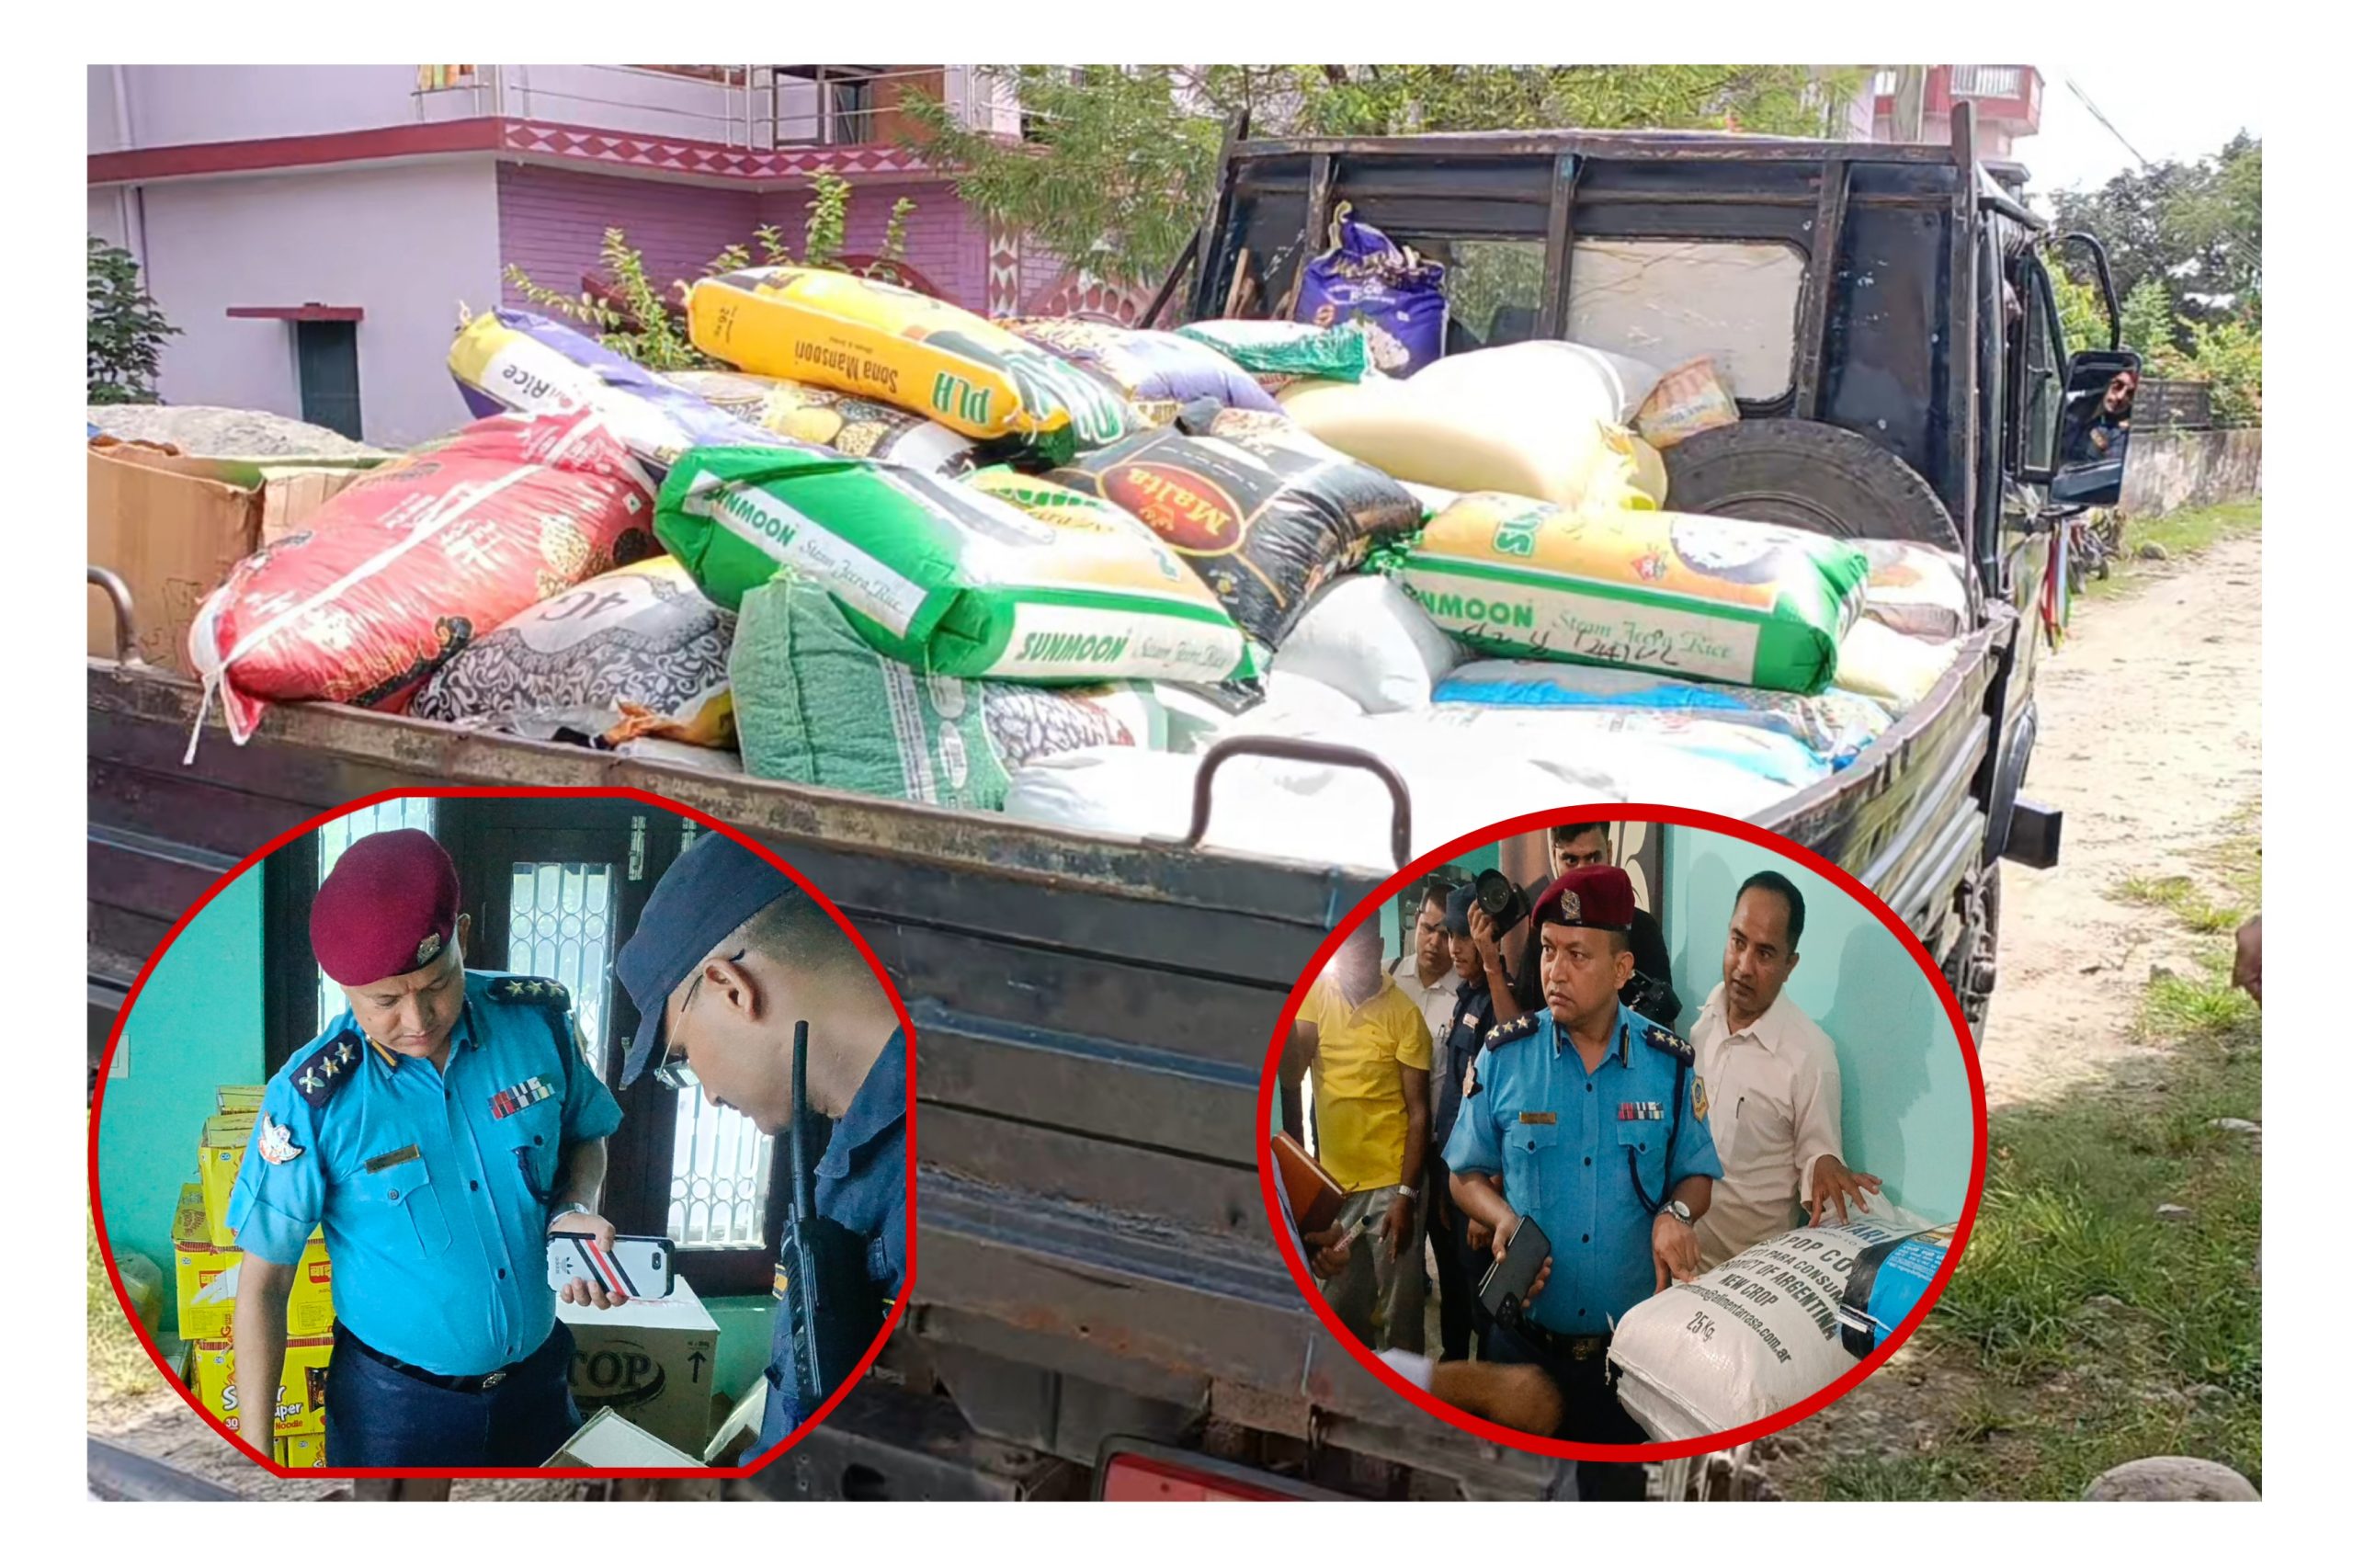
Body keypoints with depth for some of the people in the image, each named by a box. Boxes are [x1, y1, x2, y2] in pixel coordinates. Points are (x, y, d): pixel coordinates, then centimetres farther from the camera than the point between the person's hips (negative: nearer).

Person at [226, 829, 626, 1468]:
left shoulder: (539, 1021, -13)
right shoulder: (311, 1098, -20)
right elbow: (263, 1280, -12)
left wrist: (574, 1210, -14)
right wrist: (257, 1450, -13)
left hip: (539, 1373, 3)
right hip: (394, 1399, -3)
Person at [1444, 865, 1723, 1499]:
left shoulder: (1669, 1063, -6)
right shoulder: (1502, 1057, -8)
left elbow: (1696, 1175, 3)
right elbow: (1466, 1174, 2)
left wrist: (1676, 1214, -19)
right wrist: (1503, 1217, -19)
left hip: (1631, 1346, 1)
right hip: (1525, 1341, 0)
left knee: (1617, 1489, 18)